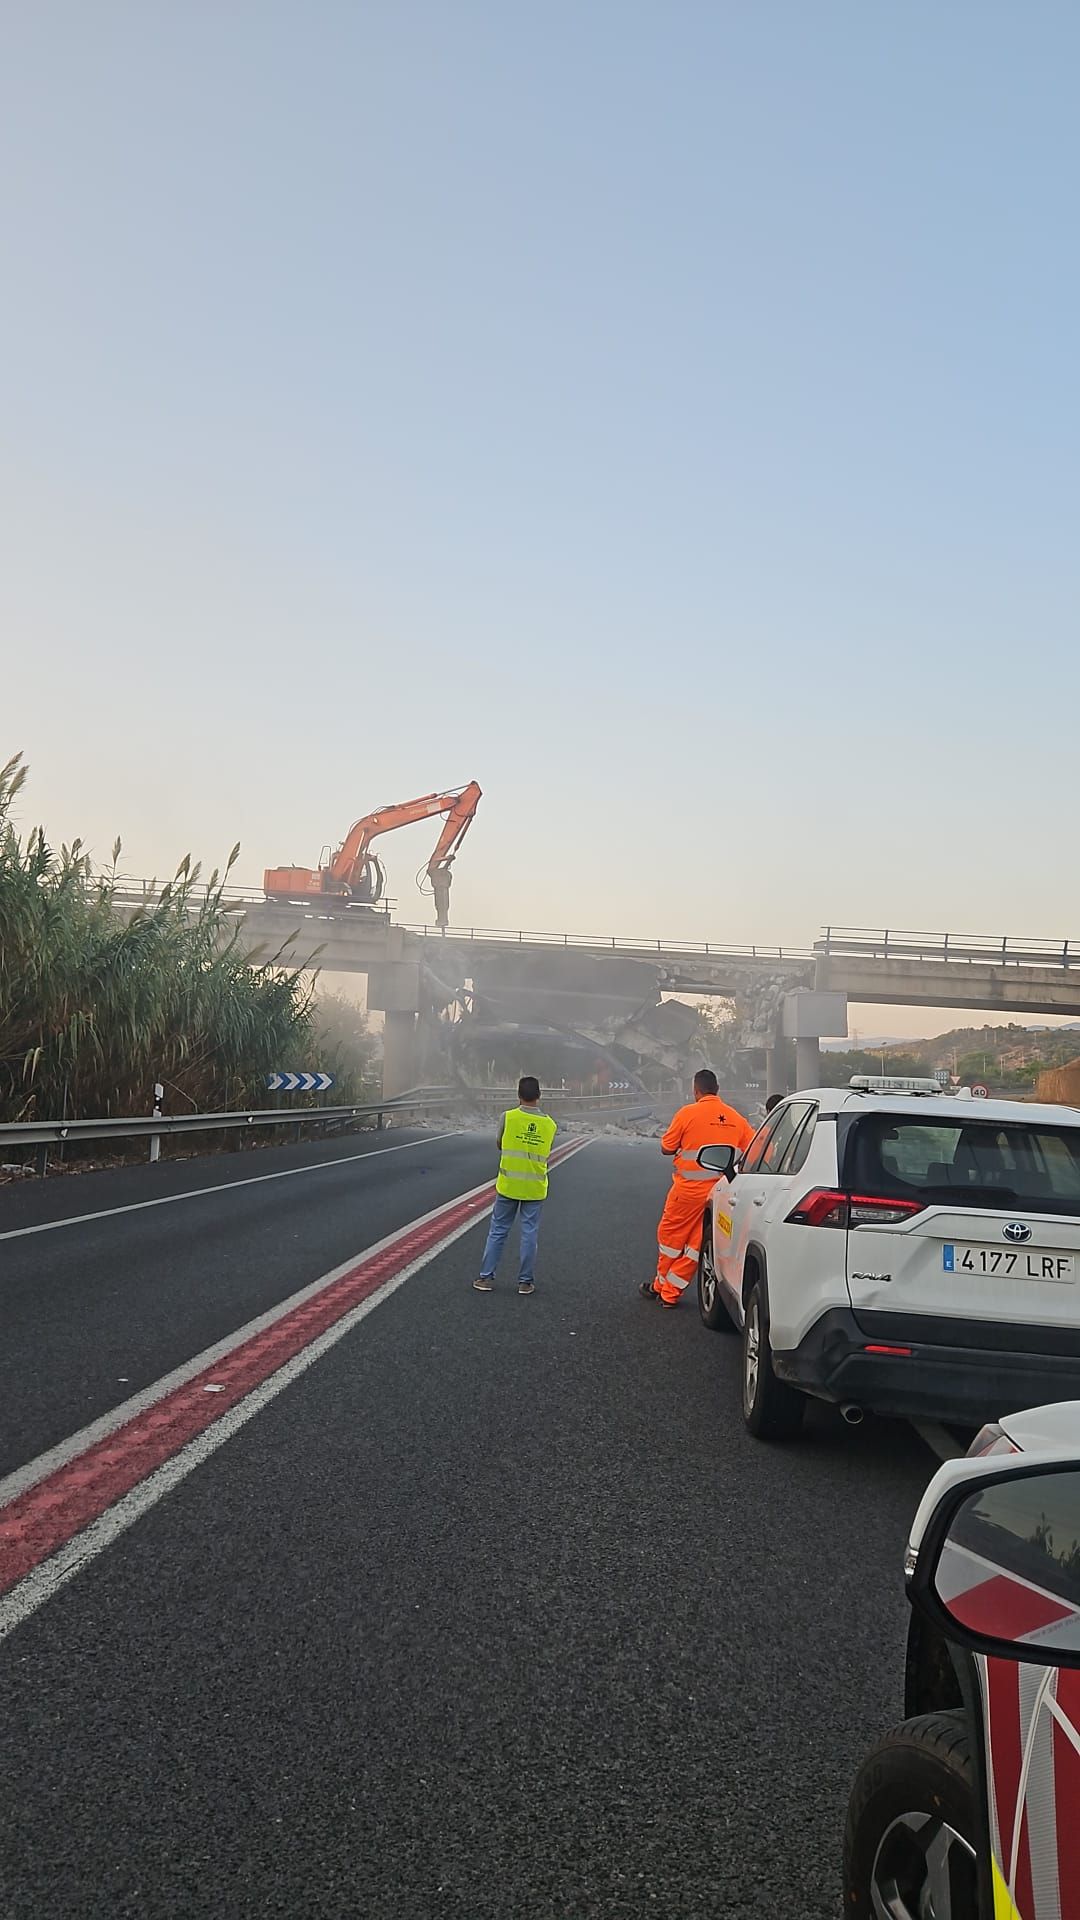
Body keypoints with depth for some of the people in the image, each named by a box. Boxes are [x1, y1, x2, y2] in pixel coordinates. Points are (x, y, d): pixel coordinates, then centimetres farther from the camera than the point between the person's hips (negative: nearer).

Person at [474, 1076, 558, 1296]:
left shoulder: (508, 1117, -9)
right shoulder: (550, 1124, -3)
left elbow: (500, 1145, 5)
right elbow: (544, 1152, 7)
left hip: (508, 1186, -1)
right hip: (535, 1188, 1)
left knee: (498, 1231, 10)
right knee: (529, 1234, 8)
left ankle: (486, 1277, 13)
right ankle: (525, 1281, 12)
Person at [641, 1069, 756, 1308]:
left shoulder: (688, 1113, -9)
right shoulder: (736, 1118, 2)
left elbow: (666, 1148, -2)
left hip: (689, 1189, -4)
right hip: (721, 1191, 4)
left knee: (670, 1235, 13)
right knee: (697, 1242, 9)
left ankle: (661, 1286, 24)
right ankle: (671, 1292, 14)